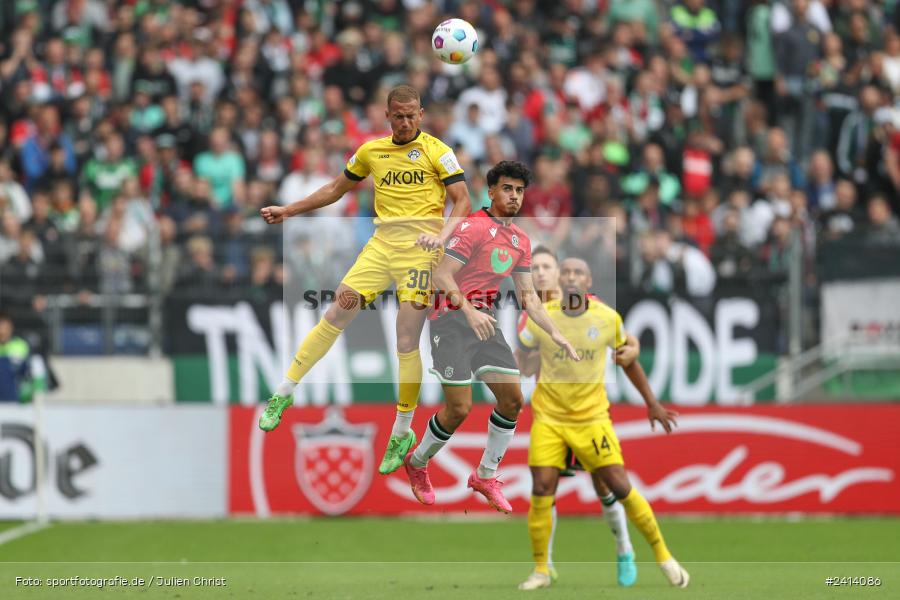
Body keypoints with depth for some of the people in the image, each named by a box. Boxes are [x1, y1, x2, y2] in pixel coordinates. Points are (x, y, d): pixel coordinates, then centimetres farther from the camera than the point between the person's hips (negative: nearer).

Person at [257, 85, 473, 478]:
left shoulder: (437, 152, 1)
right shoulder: (371, 151, 15)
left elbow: (463, 201, -3)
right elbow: (337, 189, 27)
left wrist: (442, 235, -20)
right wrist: (289, 210, 24)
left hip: (421, 247, -4)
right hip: (382, 242, 4)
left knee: (407, 344, -8)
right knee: (335, 317, -5)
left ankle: (403, 432, 4)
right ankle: (284, 394, 6)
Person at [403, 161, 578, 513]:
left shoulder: (521, 241, 13)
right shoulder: (474, 227, -13)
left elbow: (527, 295, 17)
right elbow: (442, 275, -21)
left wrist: (555, 334, 7)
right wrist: (469, 311, -34)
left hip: (484, 321, 7)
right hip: (452, 318, -7)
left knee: (513, 399, -1)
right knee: (459, 408, -10)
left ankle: (485, 477, 14)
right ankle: (417, 464, 15)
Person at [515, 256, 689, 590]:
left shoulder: (608, 318, -5)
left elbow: (628, 360, 11)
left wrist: (652, 404, 14)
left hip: (591, 417, 0)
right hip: (549, 417, 0)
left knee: (620, 487, -6)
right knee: (541, 491, -8)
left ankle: (663, 557, 9)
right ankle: (541, 571, 6)